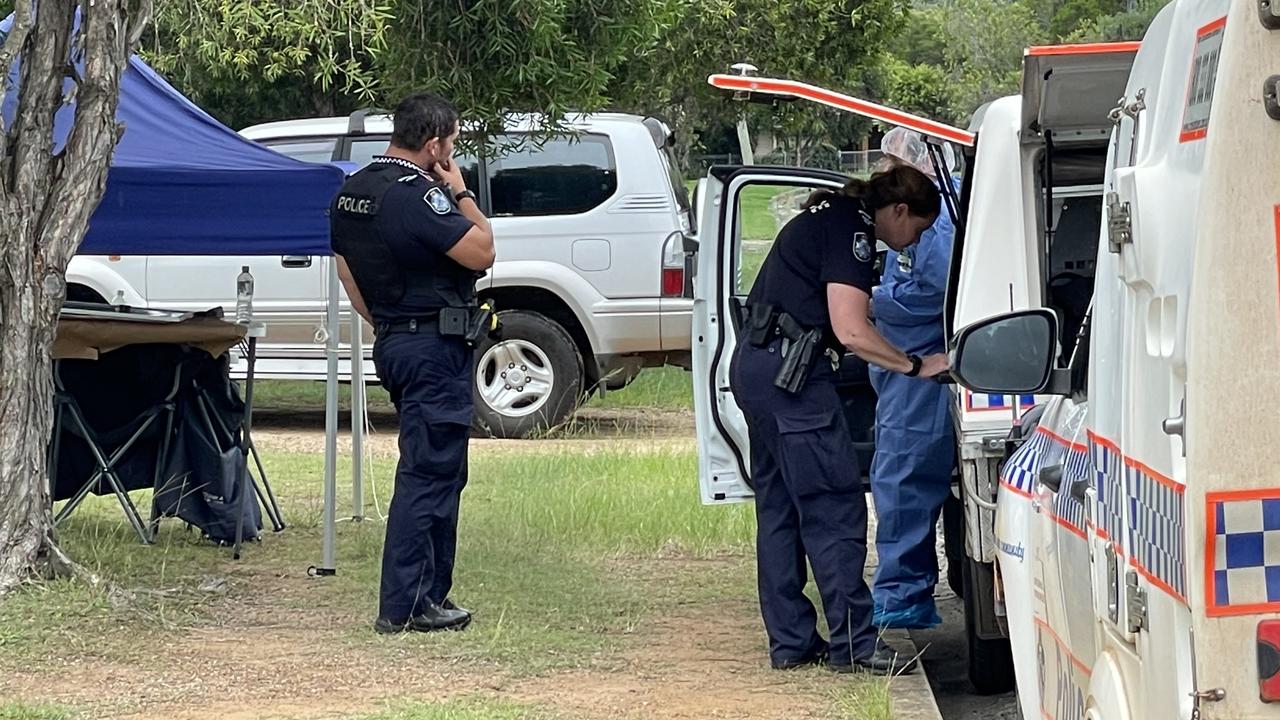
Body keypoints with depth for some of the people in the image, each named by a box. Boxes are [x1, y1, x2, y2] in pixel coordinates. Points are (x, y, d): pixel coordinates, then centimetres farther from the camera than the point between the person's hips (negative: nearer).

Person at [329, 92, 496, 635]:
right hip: (435, 346, -10)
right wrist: (461, 194, -6)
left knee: (440, 470, 18)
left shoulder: (351, 193, 11)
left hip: (394, 342, 10)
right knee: (428, 474, -7)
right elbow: (481, 252, -18)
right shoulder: (416, 195, -19)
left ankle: (431, 593, 21)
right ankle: (402, 607, -8)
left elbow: (345, 267, 20)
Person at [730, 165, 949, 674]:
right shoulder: (852, 232, -11)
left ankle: (789, 641, 16)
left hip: (753, 365, 11)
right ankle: (853, 645, -7)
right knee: (835, 508, -7)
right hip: (790, 371, -11)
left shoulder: (829, 218, 19)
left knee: (778, 507, 12)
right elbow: (851, 332, -18)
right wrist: (917, 366, -9)